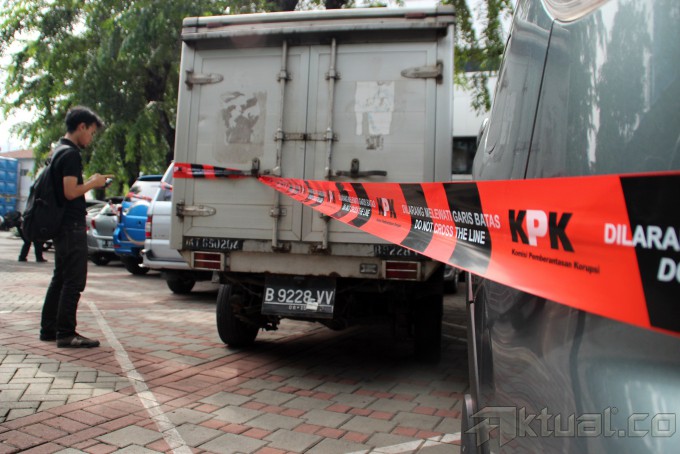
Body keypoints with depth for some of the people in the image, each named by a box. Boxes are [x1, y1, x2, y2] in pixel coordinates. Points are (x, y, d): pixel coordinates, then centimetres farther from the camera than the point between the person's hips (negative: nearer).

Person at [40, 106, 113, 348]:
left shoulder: (59, 152, 16)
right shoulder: (72, 154, -15)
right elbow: (70, 192, -23)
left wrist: (90, 182, 13)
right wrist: (93, 183, -8)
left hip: (62, 226, 10)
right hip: (72, 226, -10)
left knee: (60, 278, 15)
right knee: (74, 281, -6)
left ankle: (49, 328, 22)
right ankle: (65, 333, -3)